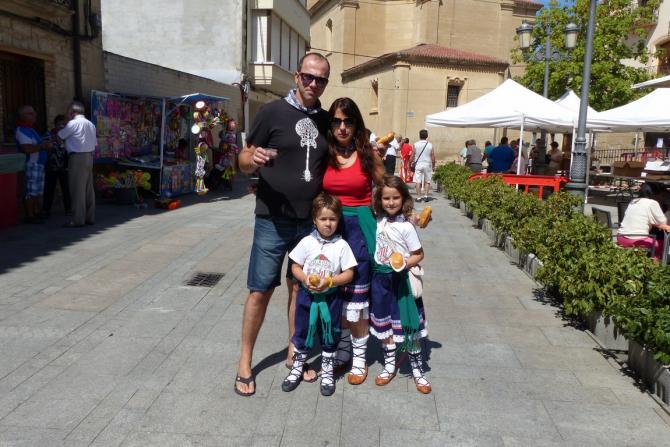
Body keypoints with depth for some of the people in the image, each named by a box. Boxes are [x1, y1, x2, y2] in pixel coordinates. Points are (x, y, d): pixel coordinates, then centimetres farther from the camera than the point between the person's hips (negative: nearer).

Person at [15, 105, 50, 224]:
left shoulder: (30, 129, 19)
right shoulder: (22, 130, -13)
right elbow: (27, 149, -24)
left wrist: (45, 145, 8)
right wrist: (42, 145, -14)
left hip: (39, 164, 10)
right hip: (31, 165, -10)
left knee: (38, 192, 13)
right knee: (31, 192, -6)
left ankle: (36, 213, 20)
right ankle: (30, 216, -1)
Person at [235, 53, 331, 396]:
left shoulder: (326, 120, 8)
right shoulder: (272, 112, -5)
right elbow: (244, 162, -4)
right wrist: (253, 159, -26)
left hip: (310, 221, 4)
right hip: (273, 220, -4)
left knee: (300, 288, 14)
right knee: (260, 290, 2)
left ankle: (294, 353, 30)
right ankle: (245, 362, 17)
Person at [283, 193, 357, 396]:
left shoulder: (341, 245, -9)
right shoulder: (307, 242, -6)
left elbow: (349, 274, -8)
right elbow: (296, 267, 0)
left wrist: (329, 281, -21)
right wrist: (306, 279, -19)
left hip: (330, 297, -1)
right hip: (307, 295, 1)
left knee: (330, 335, 12)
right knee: (302, 332, 14)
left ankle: (327, 372, 31)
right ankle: (297, 367, 34)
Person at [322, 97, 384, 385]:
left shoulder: (367, 153, -2)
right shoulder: (323, 155, 3)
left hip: (360, 227, -2)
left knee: (358, 294, 1)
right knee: (336, 293, 12)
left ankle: (359, 356, 17)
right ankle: (342, 350, 29)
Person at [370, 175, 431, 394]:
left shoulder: (406, 227, -13)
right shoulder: (379, 222, 1)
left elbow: (418, 254, -9)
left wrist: (405, 264, -25)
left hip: (401, 280, -5)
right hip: (381, 278, 5)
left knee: (408, 325, 2)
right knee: (384, 323, 14)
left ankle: (417, 369, 18)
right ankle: (389, 365, 31)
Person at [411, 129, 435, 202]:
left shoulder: (416, 144, -4)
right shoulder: (430, 145, -1)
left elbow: (412, 156, -2)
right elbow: (433, 157, 1)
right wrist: (433, 166, 12)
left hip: (418, 164, -1)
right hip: (427, 164, 1)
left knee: (418, 182, 1)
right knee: (427, 181, 11)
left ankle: (418, 197, 0)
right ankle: (426, 196, 5)